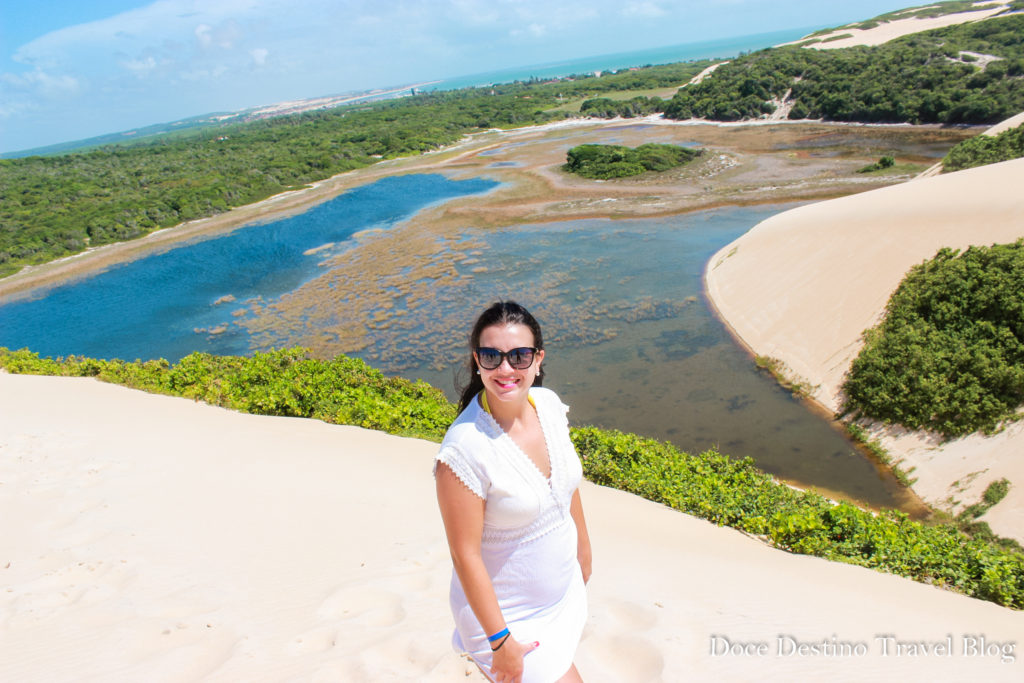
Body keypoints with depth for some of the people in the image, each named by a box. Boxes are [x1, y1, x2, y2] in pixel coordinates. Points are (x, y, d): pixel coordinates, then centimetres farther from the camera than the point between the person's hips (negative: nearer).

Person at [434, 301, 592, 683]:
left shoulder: (549, 405, -10)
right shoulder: (465, 448, -29)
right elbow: (465, 555, -22)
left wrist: (583, 550, 16)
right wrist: (500, 641, -16)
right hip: (509, 615, -6)